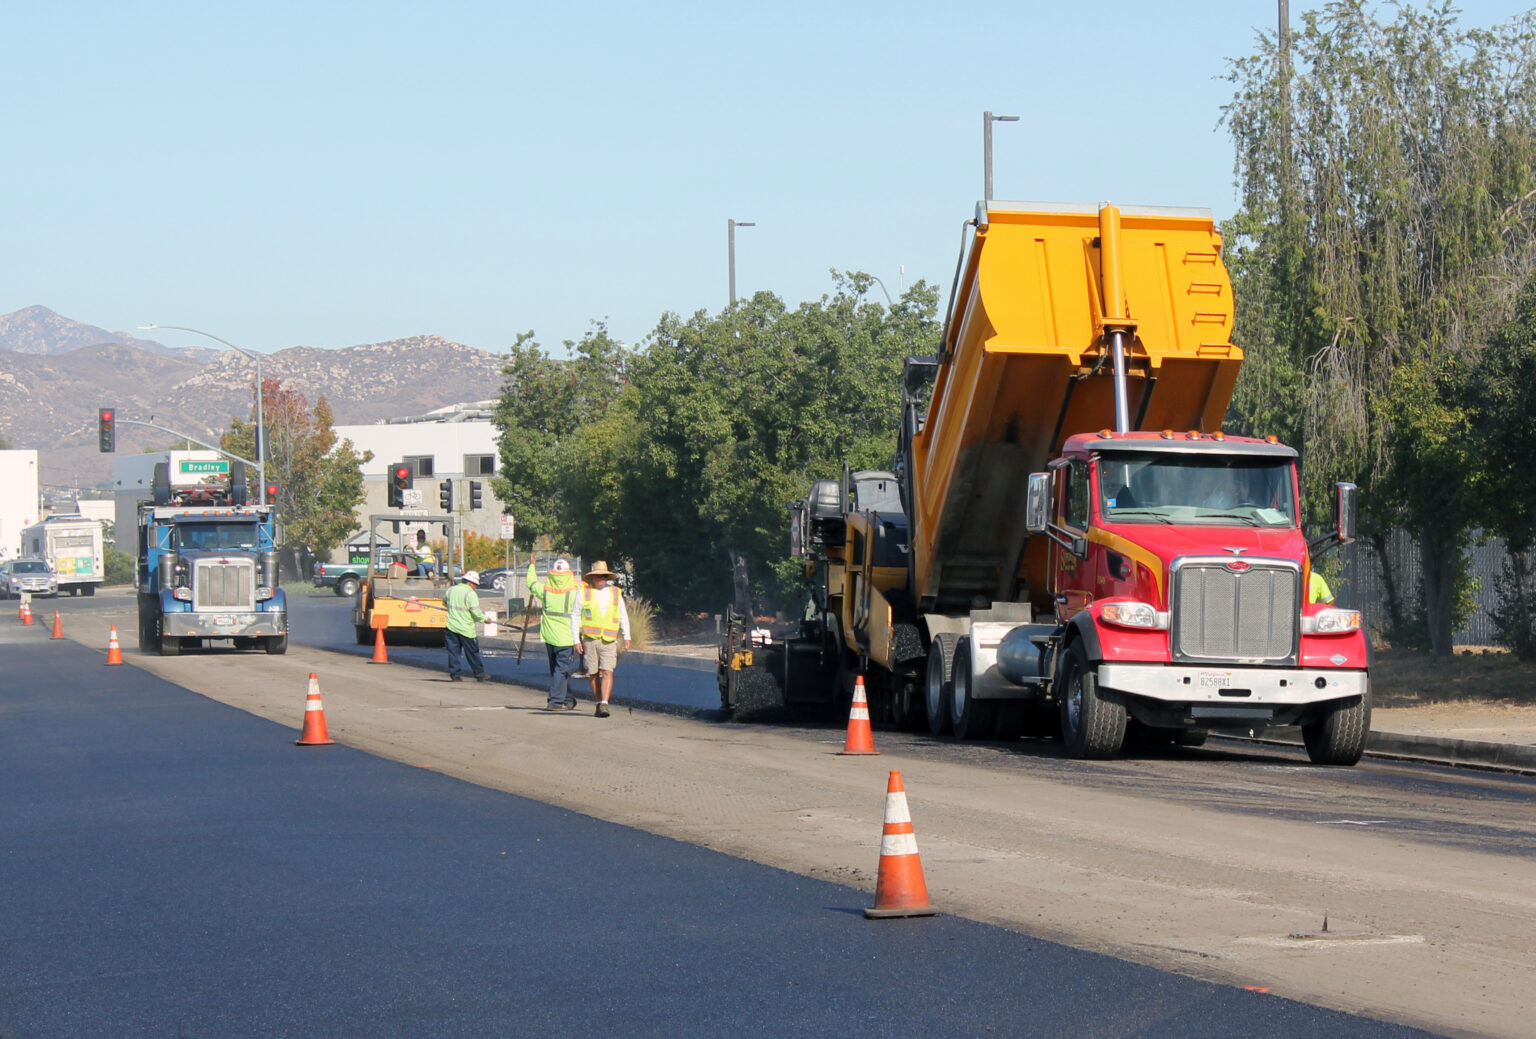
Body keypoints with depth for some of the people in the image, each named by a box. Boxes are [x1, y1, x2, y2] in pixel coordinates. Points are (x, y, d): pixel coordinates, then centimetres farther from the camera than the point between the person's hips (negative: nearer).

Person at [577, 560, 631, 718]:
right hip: (589, 639, 0)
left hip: (609, 640, 0)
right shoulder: (584, 592, 4)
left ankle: (604, 704, -20)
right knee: (594, 674, 4)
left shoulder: (615, 592, 9)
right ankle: (599, 704, 16)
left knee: (607, 672, -14)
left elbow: (623, 616, 16)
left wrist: (626, 637, 8)